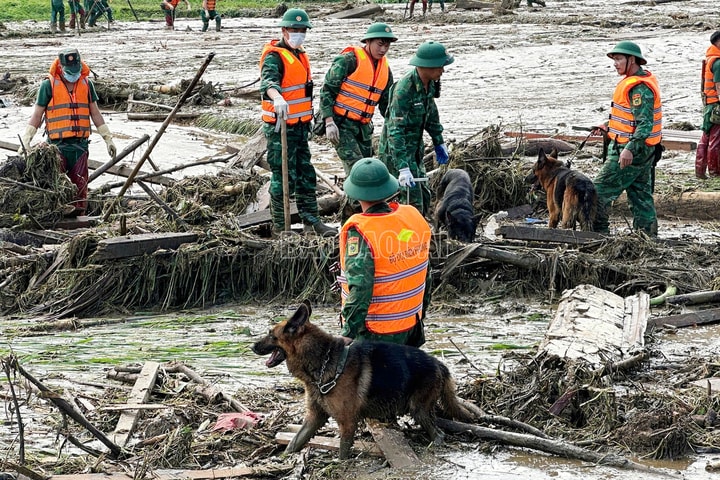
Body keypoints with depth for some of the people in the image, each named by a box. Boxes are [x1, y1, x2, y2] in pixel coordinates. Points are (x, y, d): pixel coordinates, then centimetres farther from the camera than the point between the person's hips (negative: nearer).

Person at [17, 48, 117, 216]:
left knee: (80, 185, 5)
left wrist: (108, 139, 16)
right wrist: (25, 141, -4)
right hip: (58, 145, -3)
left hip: (80, 144, 3)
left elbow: (95, 114, 17)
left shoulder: (86, 84, 9)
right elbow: (36, 115, 2)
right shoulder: (48, 85, -2)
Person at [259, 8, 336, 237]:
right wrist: (277, 98, -54)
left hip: (300, 126, 9)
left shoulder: (299, 55, 16)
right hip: (280, 127, -9)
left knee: (306, 175, 14)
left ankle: (311, 221, 22)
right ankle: (279, 227, 2)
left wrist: (308, 117, 29)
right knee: (284, 177, -6)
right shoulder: (274, 56, -14)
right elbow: (268, 81, -34)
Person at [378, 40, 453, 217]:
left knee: (423, 197, 13)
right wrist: (403, 168, -38)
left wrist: (439, 142, 23)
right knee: (413, 202, -10)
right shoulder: (404, 90, -29)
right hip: (397, 151, -9)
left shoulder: (429, 83, -2)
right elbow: (395, 131, -32)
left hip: (415, 149, 9)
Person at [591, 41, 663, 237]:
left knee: (601, 190, -4)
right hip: (640, 150, 10)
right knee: (640, 193, 14)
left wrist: (631, 149, -36)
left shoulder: (639, 87, -20)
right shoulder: (642, 80, 14)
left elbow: (645, 122, -27)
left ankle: (597, 232, 0)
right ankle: (648, 234, 17)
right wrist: (609, 128, 17)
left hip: (632, 151, -10)